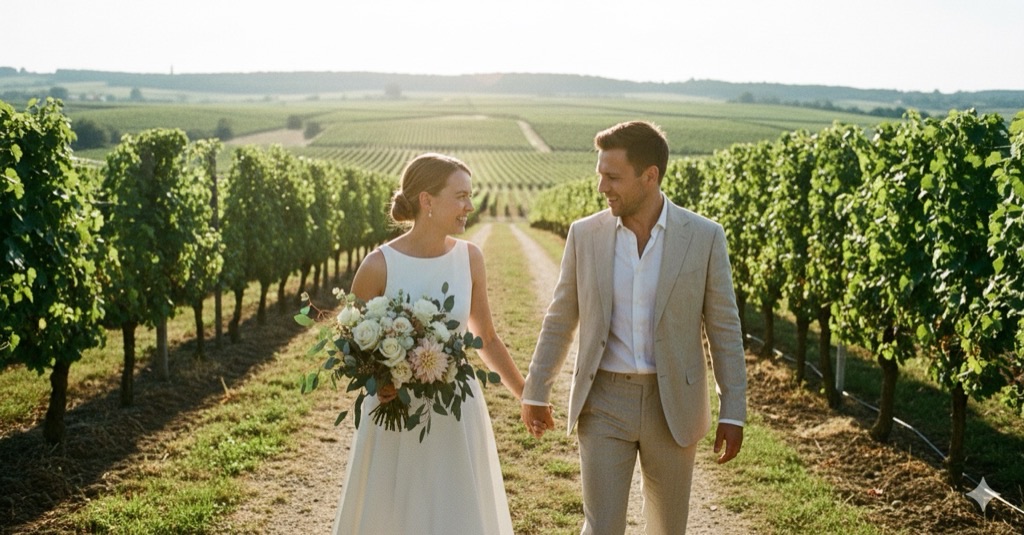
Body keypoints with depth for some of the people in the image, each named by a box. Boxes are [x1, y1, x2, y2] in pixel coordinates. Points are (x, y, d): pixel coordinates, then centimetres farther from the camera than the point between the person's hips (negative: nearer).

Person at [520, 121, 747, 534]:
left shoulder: (704, 237, -7)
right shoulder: (585, 234, -2)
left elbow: (724, 329, -2)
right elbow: (559, 320, 6)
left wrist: (732, 412, -3)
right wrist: (536, 392, 9)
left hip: (673, 405, 0)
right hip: (604, 402, 0)